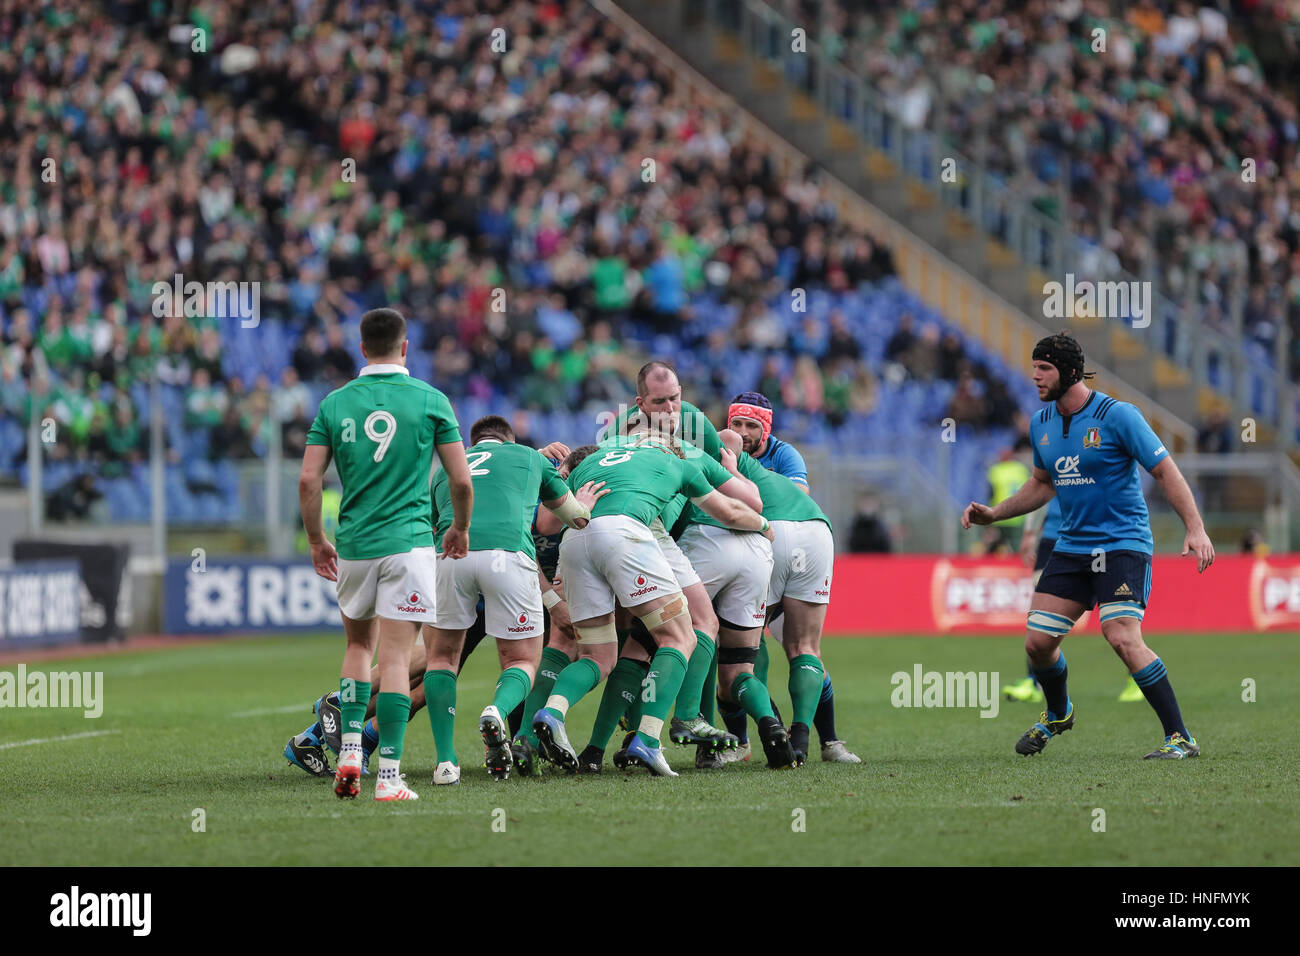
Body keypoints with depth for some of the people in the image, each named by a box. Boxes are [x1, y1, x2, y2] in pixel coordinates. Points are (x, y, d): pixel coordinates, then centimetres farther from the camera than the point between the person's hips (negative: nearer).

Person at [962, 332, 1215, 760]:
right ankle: (1057, 714, 32)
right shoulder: (1040, 424, 8)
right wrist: (993, 513, 15)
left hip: (1122, 544, -6)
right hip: (1071, 545, 6)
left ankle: (1180, 737, -17)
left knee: (1123, 638, -23)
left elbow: (1165, 471, -10)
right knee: (1038, 641, 1)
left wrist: (1195, 528, -18)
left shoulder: (1118, 416, -12)